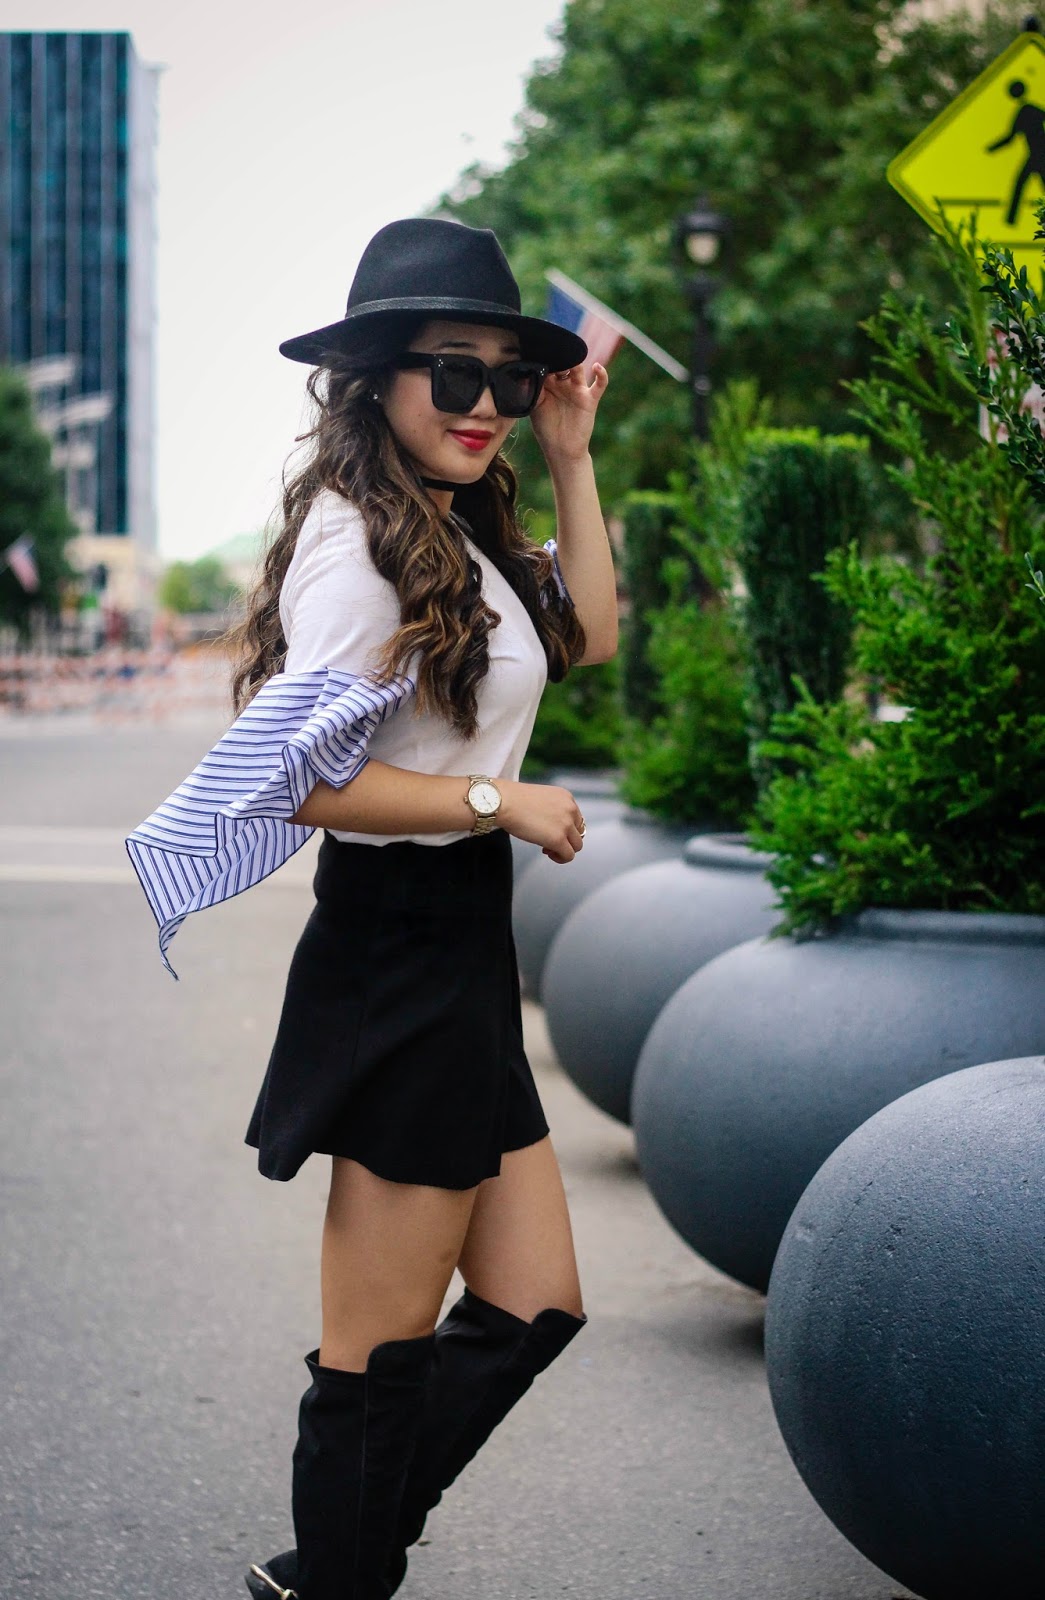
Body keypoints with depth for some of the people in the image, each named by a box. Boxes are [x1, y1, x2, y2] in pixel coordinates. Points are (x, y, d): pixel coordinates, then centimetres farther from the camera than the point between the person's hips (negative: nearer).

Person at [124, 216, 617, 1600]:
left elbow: (587, 636, 20)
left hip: (464, 960, 10)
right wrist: (501, 801, -14)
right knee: (383, 1354, -1)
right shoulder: (354, 535, -16)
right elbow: (303, 779, -23)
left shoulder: (458, 532, 14)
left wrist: (571, 460, 14)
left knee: (532, 1308, 12)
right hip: (397, 955, -10)